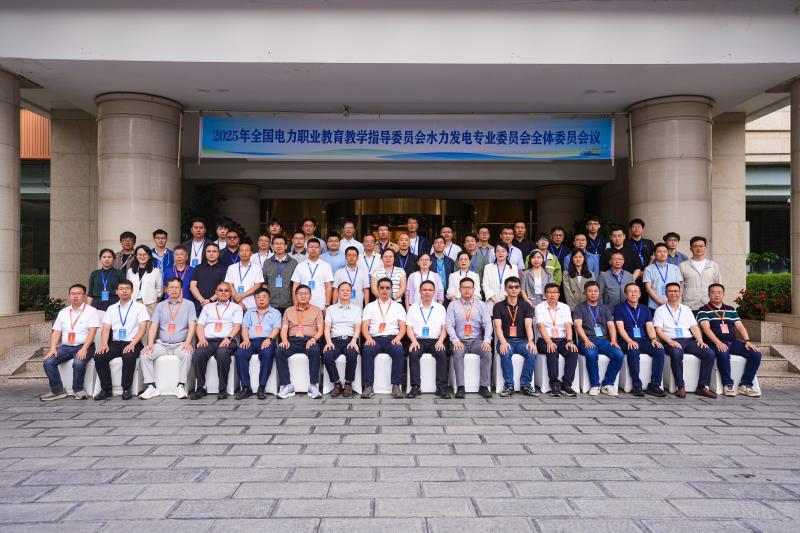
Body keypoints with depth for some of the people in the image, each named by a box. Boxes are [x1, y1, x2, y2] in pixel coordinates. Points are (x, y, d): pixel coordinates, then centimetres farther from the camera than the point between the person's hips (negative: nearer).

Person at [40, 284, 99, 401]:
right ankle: (57, 391, -5)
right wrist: (53, 348, -5)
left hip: (83, 346, -5)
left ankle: (78, 389, -9)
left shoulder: (91, 311, -1)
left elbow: (92, 331, -11)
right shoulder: (63, 312, 16)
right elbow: (56, 332, 12)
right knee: (48, 362, -18)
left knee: (78, 363, -33)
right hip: (66, 346, 5)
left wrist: (84, 349, -22)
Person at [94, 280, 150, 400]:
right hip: (115, 343, 4)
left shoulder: (139, 307, 6)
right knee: (99, 356, -23)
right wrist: (104, 344, -10)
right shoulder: (111, 308, 17)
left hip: (132, 344, -4)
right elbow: (106, 329, 10)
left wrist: (132, 344, -18)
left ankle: (126, 389, -18)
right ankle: (106, 389, -11)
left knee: (129, 357, -35)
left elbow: (142, 328, -3)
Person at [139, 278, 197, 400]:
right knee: (144, 354, -21)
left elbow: (192, 325, -2)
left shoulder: (189, 304, 8)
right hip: (162, 344, 3)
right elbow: (154, 325, 7)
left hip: (180, 344, -3)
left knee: (186, 354, -34)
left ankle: (181, 386, -25)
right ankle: (151, 386, -16)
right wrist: (150, 343, -10)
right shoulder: (160, 306, 15)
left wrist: (188, 342, -18)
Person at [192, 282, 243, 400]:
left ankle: (223, 389, -26)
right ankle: (200, 388, -17)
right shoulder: (208, 307, 26)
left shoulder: (236, 307, 18)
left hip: (226, 341, -2)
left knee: (222, 353, -37)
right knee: (198, 354, -31)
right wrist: (201, 338, -4)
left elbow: (237, 326, 4)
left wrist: (229, 338, -14)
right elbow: (200, 325, 17)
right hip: (208, 340, 2)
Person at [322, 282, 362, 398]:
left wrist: (353, 341, -15)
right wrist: (329, 341, -11)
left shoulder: (357, 309, 16)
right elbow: (327, 328, 8)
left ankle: (348, 383, -17)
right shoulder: (331, 309, 18)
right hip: (335, 339, 1)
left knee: (352, 354, -35)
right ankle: (337, 383, -15)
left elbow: (357, 328, 5)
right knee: (327, 355, -31)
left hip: (350, 339, -1)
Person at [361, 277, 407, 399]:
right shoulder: (370, 306, 17)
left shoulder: (398, 307, 18)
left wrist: (398, 338, -11)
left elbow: (403, 327, 9)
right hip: (375, 339, 0)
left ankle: (396, 386, -28)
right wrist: (368, 338, -14)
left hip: (392, 339, 0)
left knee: (398, 351, -34)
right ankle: (368, 386, -30)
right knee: (367, 350, -33)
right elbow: (364, 326, 7)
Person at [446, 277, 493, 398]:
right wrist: (455, 340, -16)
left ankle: (484, 386, -21)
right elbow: (449, 324, -1)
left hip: (476, 340, 1)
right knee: (457, 353, -33)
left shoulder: (481, 305, 10)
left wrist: (487, 340, -15)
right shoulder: (453, 305, 8)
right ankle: (460, 387, -27)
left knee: (487, 352, -28)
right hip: (460, 340, -1)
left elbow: (487, 324, 2)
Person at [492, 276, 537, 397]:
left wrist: (530, 341, -23)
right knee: (505, 353, -34)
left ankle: (526, 385, -14)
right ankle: (509, 385, -19)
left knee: (532, 353, -28)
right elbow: (498, 327, -6)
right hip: (506, 340, -1)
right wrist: (503, 342, -25)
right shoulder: (498, 306, 5)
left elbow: (528, 325, -4)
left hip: (522, 340, 2)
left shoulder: (526, 306, 9)